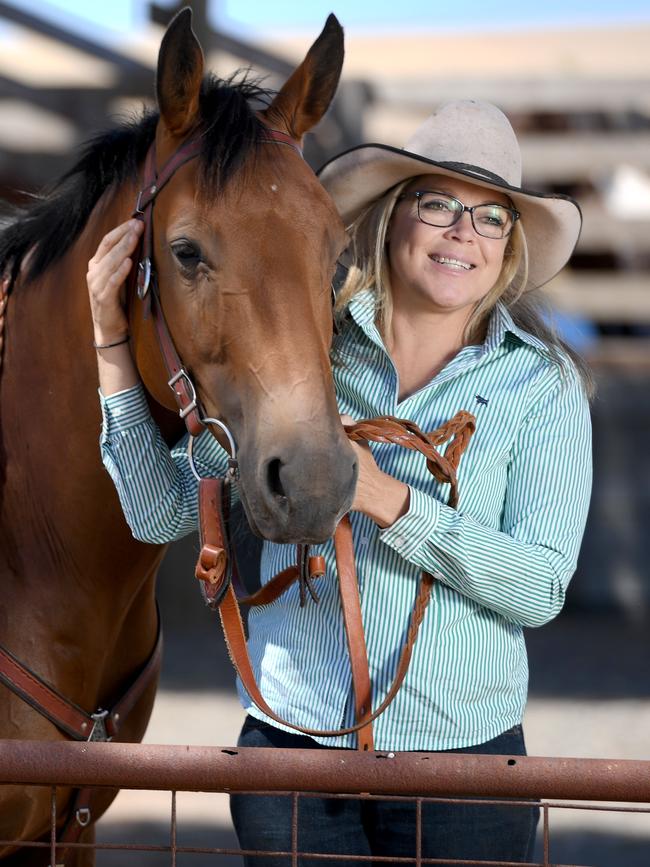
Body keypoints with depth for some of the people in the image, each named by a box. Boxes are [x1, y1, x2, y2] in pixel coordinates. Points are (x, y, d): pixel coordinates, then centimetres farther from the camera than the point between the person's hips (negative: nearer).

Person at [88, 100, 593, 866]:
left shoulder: (542, 383, -2)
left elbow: (541, 587, -12)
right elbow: (161, 512, 0)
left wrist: (387, 500, -22)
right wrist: (114, 345, -7)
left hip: (464, 748, -1)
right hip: (290, 741, 1)